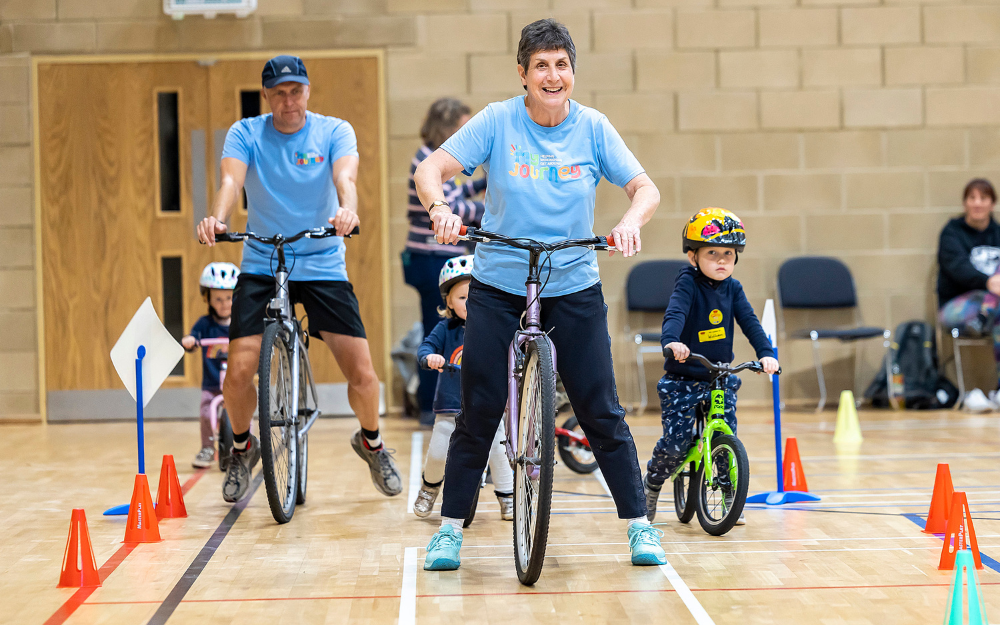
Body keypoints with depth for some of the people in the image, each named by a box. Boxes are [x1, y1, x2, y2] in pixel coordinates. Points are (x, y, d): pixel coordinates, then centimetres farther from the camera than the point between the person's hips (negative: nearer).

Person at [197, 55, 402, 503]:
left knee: (362, 372, -8)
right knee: (239, 371, -13)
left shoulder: (334, 131, -3)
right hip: (260, 266, 0)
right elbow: (232, 180, -19)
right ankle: (242, 447, 18)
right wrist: (218, 217, -42)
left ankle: (371, 442, 24)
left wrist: (347, 210, -45)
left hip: (323, 266, 0)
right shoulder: (245, 134, -2)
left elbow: (345, 177, -22)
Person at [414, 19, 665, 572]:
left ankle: (639, 525, 12)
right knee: (478, 412, 0)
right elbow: (430, 169, -11)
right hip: (498, 290, -1)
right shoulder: (497, 121, -7)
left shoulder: (593, 128, -3)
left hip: (574, 290, 1)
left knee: (601, 413, 1)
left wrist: (631, 221, -27)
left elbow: (644, 187, -5)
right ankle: (450, 527, 13)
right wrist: (439, 207, -32)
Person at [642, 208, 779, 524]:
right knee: (675, 444, -6)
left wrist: (766, 353, -21)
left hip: (721, 377, 4)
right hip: (682, 379, -4)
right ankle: (651, 486, 21)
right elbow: (675, 313, -29)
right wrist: (671, 341, -50)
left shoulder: (732, 288, 3)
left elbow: (749, 321, -4)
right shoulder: (688, 283, -13)